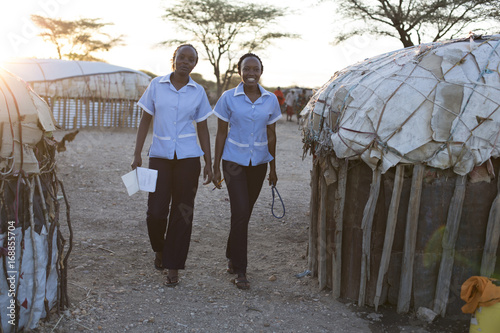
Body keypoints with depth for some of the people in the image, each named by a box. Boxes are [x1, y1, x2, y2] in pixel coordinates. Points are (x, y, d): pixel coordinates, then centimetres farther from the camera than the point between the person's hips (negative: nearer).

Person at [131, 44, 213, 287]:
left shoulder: (198, 92, 5)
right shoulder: (157, 85, 4)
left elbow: (202, 128, 9)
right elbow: (145, 120, 7)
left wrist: (208, 163, 6)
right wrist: (137, 154, 1)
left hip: (188, 157, 0)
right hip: (160, 155, 0)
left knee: (182, 212, 2)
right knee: (156, 211, -5)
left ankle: (173, 267, 15)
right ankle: (159, 248, 28)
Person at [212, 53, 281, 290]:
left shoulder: (270, 100, 2)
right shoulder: (229, 98, -5)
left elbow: (271, 135, 9)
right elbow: (221, 133, -1)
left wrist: (273, 169, 11)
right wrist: (216, 166, -1)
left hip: (258, 163, 3)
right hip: (234, 161, -3)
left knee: (244, 212, 13)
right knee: (241, 213, -12)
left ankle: (232, 257, 34)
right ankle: (240, 270, -1)